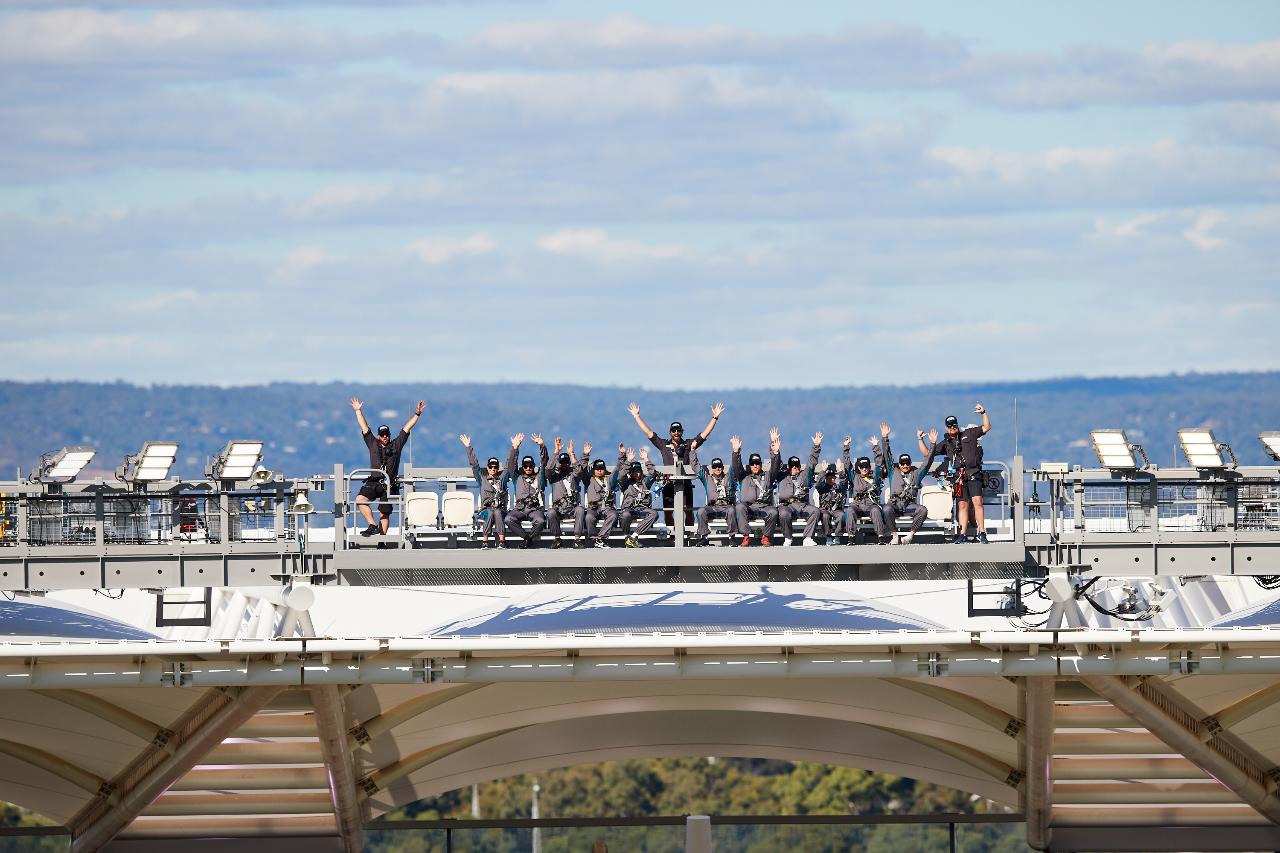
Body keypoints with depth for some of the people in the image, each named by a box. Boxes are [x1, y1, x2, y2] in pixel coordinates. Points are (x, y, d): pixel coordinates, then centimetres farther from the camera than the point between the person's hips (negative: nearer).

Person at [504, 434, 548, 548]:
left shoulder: (539, 476, 16)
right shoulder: (518, 477, 18)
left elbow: (545, 463, 7)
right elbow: (511, 464, 8)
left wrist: (542, 446, -7)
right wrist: (515, 448, -3)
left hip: (535, 509, -1)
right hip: (519, 509, 1)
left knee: (540, 521, -34)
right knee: (509, 519, -29)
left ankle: (528, 538, -13)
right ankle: (525, 537, -19)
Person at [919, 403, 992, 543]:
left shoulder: (969, 434, 13)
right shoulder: (946, 443, 19)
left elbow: (987, 427, 14)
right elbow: (927, 453, 22)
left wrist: (983, 413, 1)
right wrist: (920, 440, 11)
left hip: (973, 474, -3)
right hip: (958, 477, 3)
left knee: (977, 502, -13)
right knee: (962, 505, 2)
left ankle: (981, 532, -13)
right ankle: (963, 534, 5)